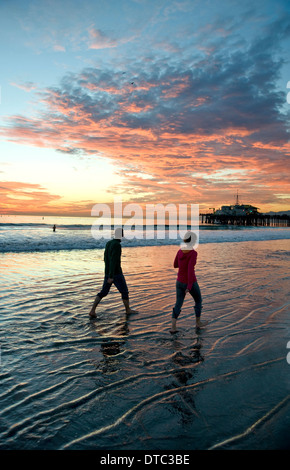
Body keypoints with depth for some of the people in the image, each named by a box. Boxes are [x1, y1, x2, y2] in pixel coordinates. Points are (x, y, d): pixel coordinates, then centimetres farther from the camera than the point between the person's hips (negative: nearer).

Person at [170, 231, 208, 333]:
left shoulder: (180, 251, -1)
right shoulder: (193, 253, -20)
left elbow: (175, 265, 13)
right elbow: (190, 270, -28)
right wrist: (189, 286, -27)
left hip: (180, 282, 5)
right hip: (191, 283, -5)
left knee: (178, 304, 13)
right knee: (198, 300, 21)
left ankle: (173, 327, 3)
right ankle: (198, 322, 35)